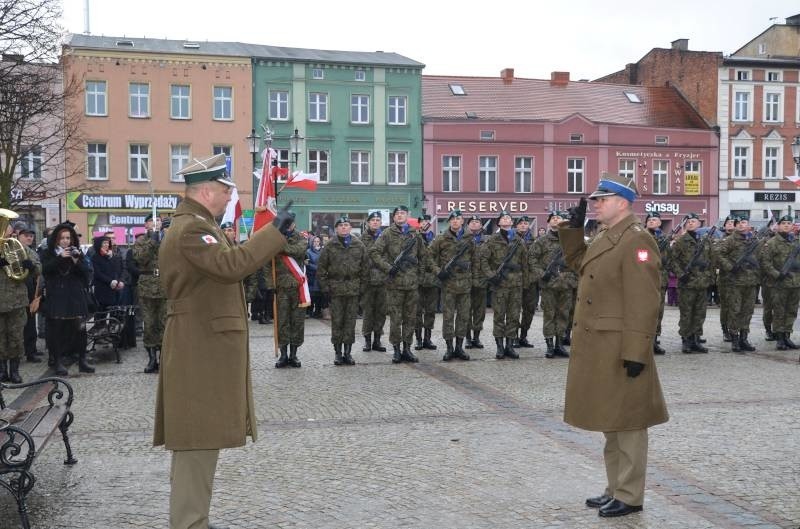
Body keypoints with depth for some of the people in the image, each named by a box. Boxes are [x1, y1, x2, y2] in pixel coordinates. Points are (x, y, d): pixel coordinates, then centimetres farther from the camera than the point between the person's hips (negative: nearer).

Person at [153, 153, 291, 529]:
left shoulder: (196, 226, 19)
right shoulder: (191, 229, -17)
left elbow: (224, 267, 20)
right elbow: (232, 265, -32)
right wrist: (274, 230, -27)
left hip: (203, 350, 11)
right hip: (200, 352, -11)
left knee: (199, 439, 16)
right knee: (198, 439, -6)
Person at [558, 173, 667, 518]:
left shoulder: (637, 240, -16)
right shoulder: (603, 238, 13)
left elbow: (644, 303, -21)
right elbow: (578, 265, 30)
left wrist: (635, 353, -24)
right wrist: (574, 228, 18)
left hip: (619, 350, -10)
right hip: (598, 348, 10)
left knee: (626, 423, 1)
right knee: (610, 421, 17)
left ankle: (630, 496, 12)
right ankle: (616, 489, 29)